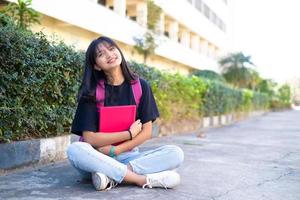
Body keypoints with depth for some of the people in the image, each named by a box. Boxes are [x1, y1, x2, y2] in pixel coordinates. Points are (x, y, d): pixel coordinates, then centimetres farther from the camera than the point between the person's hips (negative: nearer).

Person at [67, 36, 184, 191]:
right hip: (99, 159, -1)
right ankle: (145, 179, -28)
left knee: (176, 153, -20)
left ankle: (111, 175, -25)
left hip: (130, 156, 2)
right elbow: (89, 138, -12)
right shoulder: (92, 92, -7)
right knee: (74, 150, -34)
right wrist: (129, 133, -12)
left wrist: (114, 150, -14)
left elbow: (146, 131, -3)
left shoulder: (140, 86, -1)